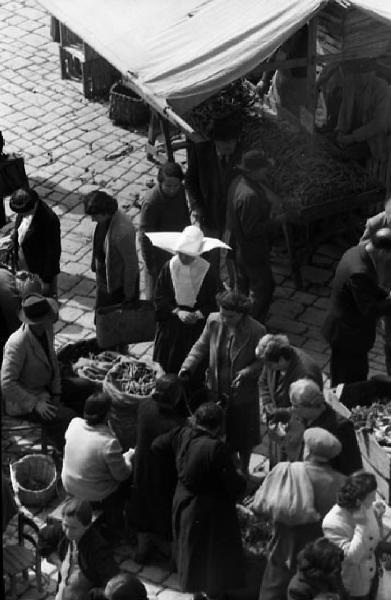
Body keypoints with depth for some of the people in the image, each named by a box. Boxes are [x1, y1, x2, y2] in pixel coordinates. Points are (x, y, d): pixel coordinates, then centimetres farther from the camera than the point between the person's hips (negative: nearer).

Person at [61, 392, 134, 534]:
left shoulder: (74, 423, -16)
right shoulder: (109, 443, -34)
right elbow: (122, 475, -20)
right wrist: (128, 456, 1)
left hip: (69, 486, 6)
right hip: (94, 496, -6)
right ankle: (114, 525, 33)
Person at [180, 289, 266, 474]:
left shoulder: (256, 331, -23)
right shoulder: (213, 321, -12)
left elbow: (262, 361, -11)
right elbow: (201, 347, 0)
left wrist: (247, 373, -29)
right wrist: (187, 367, -14)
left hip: (243, 396, -3)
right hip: (217, 392, 3)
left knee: (243, 438, 19)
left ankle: (243, 471, 42)